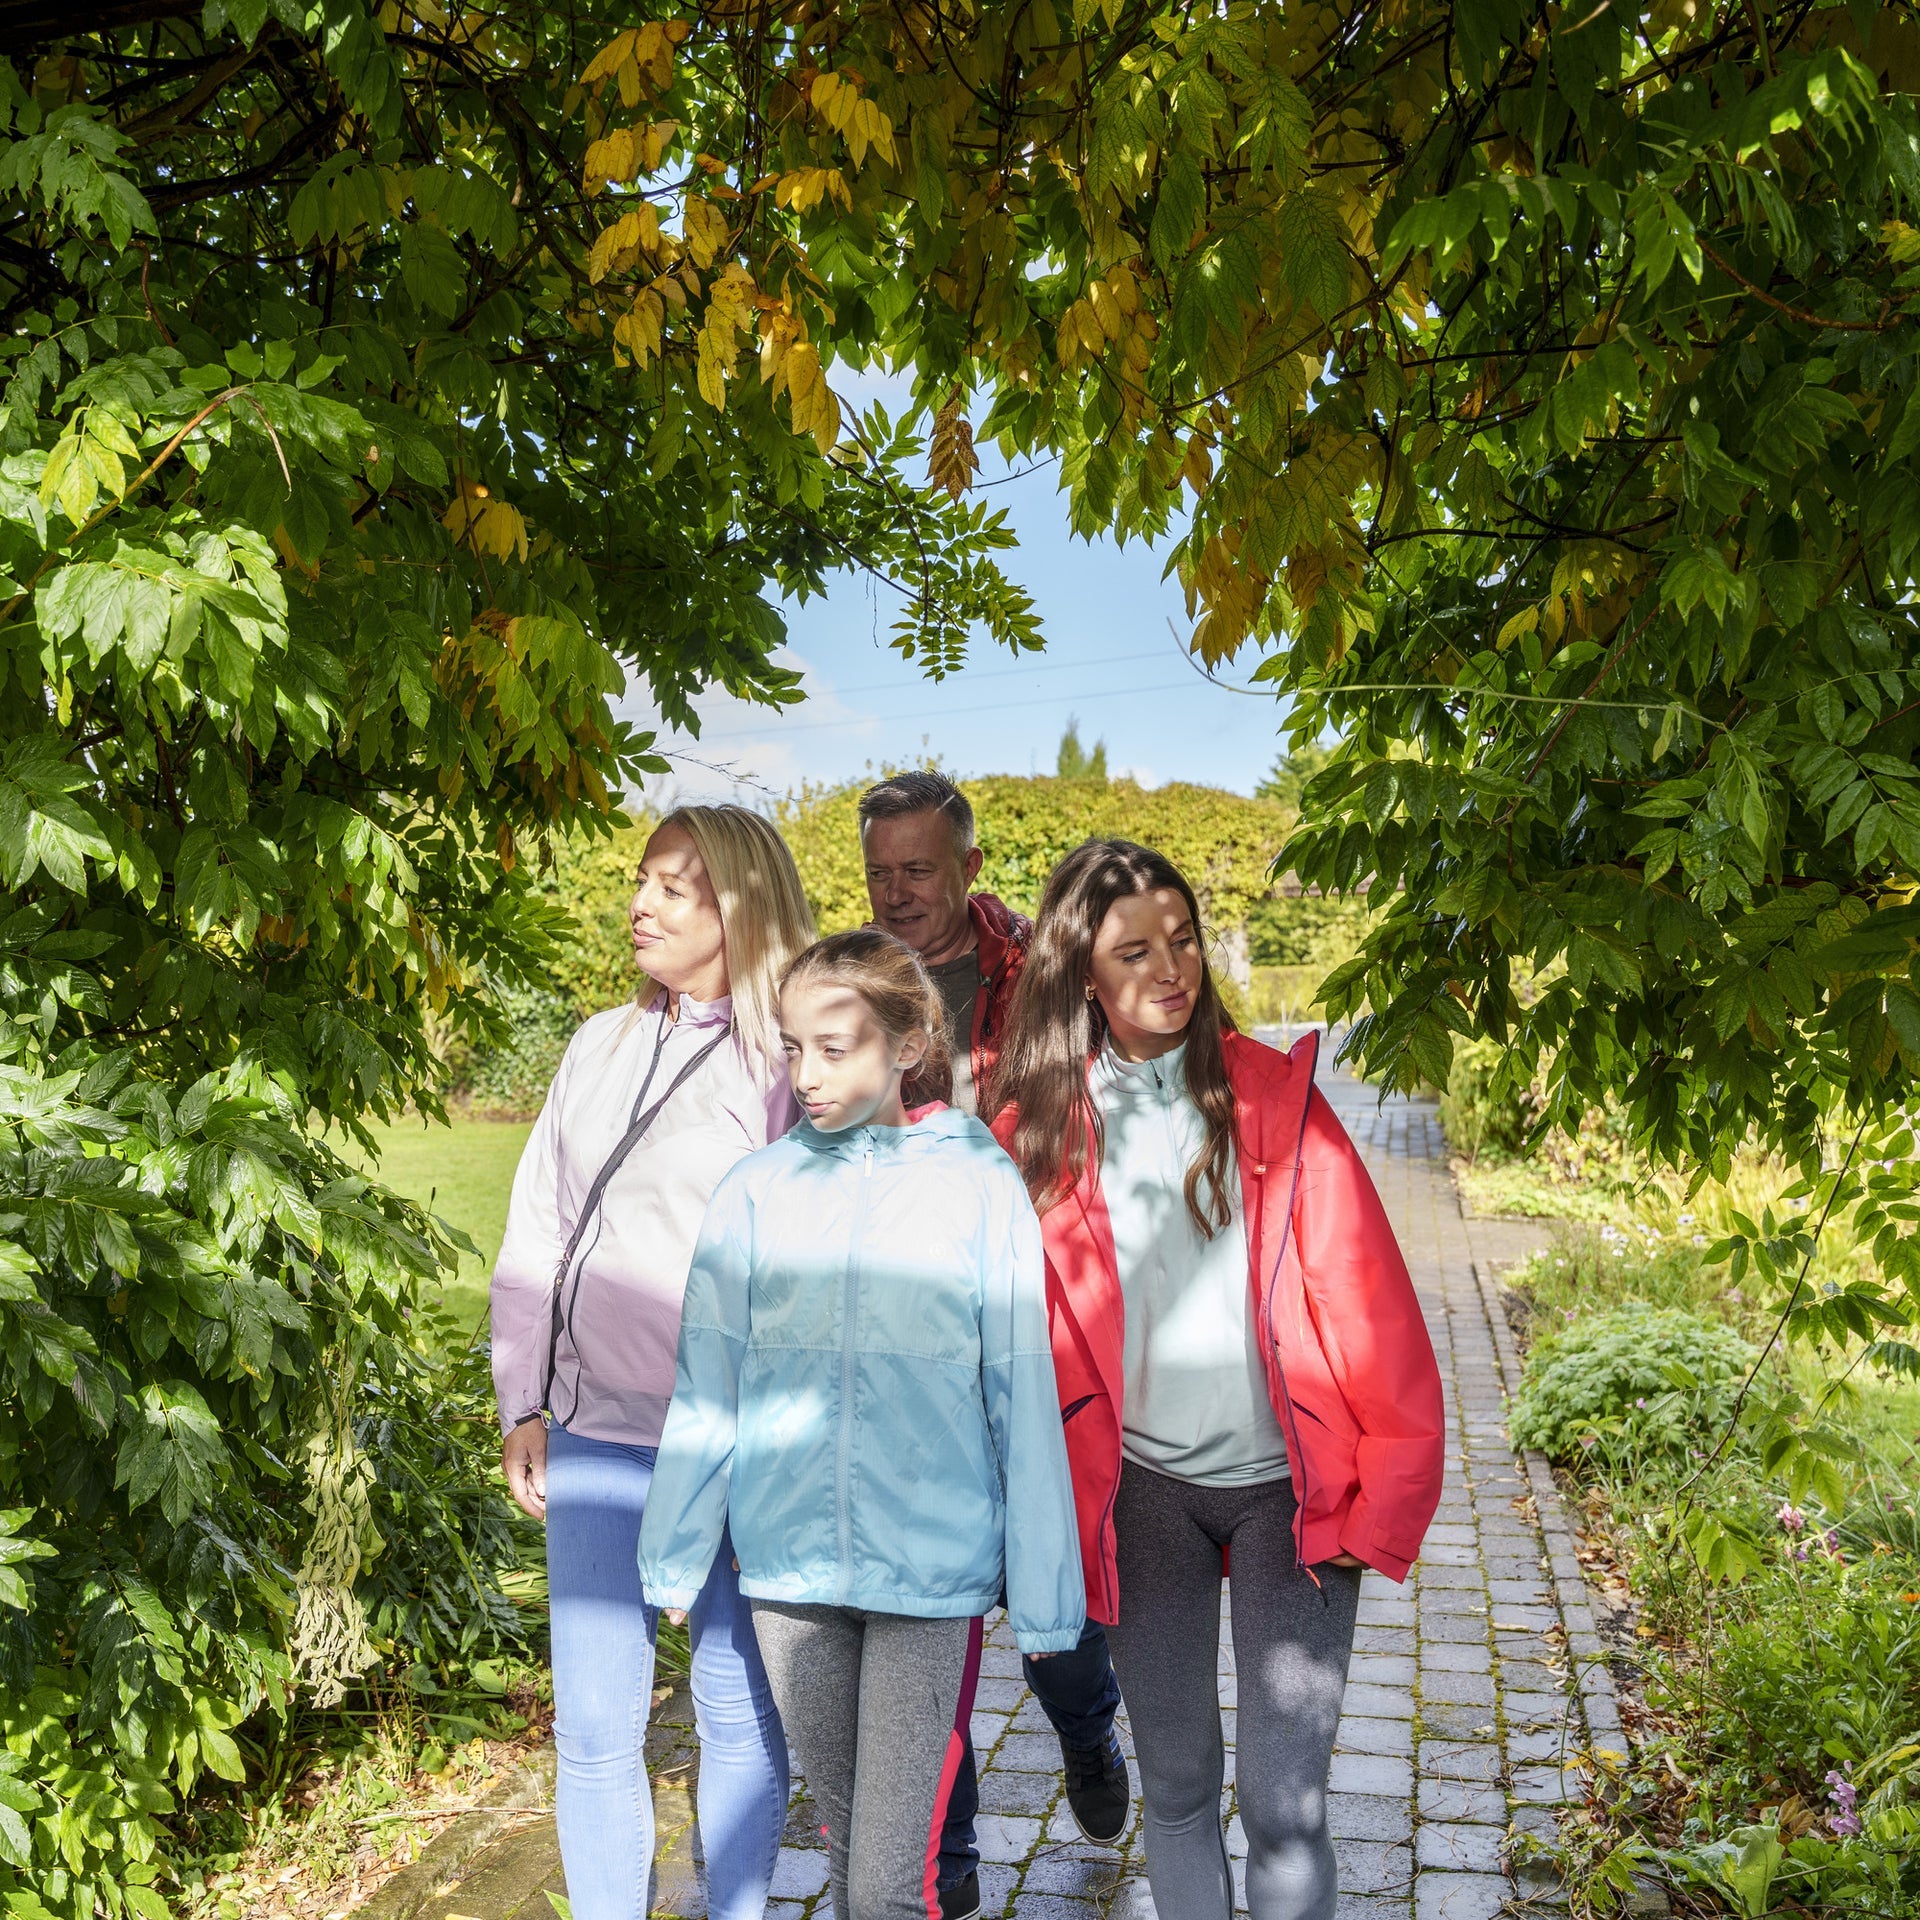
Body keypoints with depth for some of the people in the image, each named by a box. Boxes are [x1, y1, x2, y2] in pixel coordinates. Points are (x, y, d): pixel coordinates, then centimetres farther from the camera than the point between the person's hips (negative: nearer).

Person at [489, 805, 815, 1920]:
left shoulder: (790, 1059, -6)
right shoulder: (600, 1047, 11)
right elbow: (537, 1233, 14)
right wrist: (524, 1404, 10)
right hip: (596, 1433, 4)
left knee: (739, 1708, 10)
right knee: (594, 1724, 10)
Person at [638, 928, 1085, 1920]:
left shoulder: (982, 1186, -8)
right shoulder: (754, 1191, -2)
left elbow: (1025, 1406, -5)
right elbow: (705, 1393, 4)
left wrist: (1043, 1595, -2)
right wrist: (674, 1557, 8)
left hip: (932, 1575, -3)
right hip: (787, 1570, 3)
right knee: (844, 1840, 20)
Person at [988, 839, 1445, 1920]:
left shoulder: (1274, 1097, -5)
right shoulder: (1039, 1132, -1)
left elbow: (1367, 1305, -6)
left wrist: (1388, 1495, -9)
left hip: (1288, 1488, -2)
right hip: (1142, 1492, 2)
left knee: (1283, 1799, 0)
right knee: (1175, 1786, 14)